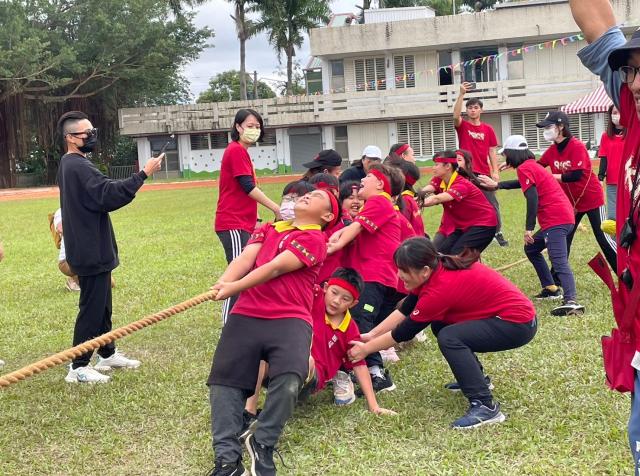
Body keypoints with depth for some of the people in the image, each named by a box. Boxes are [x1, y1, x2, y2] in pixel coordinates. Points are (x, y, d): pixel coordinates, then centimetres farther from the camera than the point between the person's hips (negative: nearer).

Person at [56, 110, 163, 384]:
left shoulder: (70, 165, 14)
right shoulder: (78, 167, -20)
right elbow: (109, 195, -28)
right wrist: (143, 174, -28)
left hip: (91, 250, 11)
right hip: (91, 253, -11)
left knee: (102, 305, 19)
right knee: (92, 308, -5)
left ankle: (107, 354, 31)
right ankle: (78, 368, 1)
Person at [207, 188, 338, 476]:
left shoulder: (314, 239, 3)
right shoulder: (267, 230, 23)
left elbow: (275, 268, -9)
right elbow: (246, 258, 5)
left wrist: (234, 288, -18)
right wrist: (222, 283, -16)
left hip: (290, 320, -5)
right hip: (246, 315, 5)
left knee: (289, 380, -28)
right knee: (224, 380, -10)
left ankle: (262, 444, -7)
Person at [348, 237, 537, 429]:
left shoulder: (441, 287, -26)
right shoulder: (437, 268, -3)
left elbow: (405, 332, -16)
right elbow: (405, 310, 8)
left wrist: (366, 348, -5)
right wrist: (372, 334, 3)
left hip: (519, 323, -10)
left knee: (449, 338, -24)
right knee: (439, 323, 15)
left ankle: (485, 406, -21)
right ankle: (476, 379, 28)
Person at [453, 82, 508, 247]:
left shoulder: (488, 129, 7)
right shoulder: (462, 126, 3)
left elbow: (492, 152, 5)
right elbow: (456, 115, -20)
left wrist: (495, 171, -5)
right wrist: (461, 94, -28)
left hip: (484, 173, 2)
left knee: (492, 204, 5)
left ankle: (498, 232, 18)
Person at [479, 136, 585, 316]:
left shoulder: (524, 168, -6)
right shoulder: (532, 165, 23)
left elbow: (532, 198, -17)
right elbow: (523, 183, 43)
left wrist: (529, 228, -16)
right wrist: (496, 184, 49)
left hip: (555, 220, -10)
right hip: (565, 215, 10)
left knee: (559, 261, -22)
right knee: (531, 248, 24)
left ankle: (571, 302, -37)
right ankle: (551, 289, 24)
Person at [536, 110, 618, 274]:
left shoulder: (577, 146, -22)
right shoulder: (552, 150, 0)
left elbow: (576, 175, -29)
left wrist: (550, 176, -26)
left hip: (591, 198, -7)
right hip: (570, 202, 7)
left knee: (603, 238, -4)